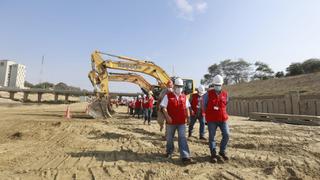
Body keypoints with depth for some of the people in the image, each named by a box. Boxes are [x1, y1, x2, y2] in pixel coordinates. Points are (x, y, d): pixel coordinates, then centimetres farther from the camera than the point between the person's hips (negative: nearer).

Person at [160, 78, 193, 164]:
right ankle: (169, 152, 37)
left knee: (182, 138, -4)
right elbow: (163, 107, -8)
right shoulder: (168, 96, -5)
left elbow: (187, 107, 16)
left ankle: (185, 157, -1)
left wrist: (188, 116, 3)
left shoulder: (184, 96, 8)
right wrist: (167, 116, -20)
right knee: (169, 138, 15)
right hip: (171, 122, -1)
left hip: (182, 122, 2)